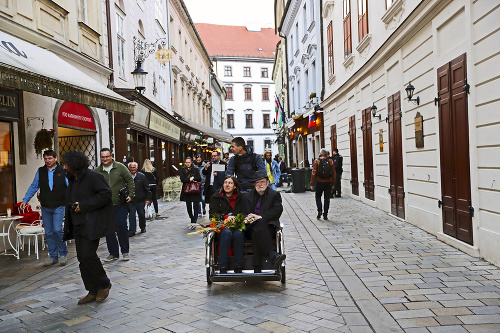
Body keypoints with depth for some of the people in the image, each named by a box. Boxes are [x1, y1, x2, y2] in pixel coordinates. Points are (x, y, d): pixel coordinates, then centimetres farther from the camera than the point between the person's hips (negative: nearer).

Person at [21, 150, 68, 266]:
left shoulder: (63, 172, -3)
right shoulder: (40, 171, 7)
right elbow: (34, 186, 12)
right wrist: (25, 200, 6)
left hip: (58, 206, -4)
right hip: (45, 208, 4)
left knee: (57, 230, -14)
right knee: (48, 233, 6)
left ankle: (63, 254, 5)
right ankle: (53, 257, 17)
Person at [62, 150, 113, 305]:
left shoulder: (92, 176, -11)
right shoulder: (73, 180, 17)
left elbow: (106, 194, -18)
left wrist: (83, 205, -18)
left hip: (91, 225, -9)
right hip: (78, 226, 9)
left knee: (88, 255, -12)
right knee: (82, 257, 8)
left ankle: (104, 285, 9)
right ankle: (93, 291, 17)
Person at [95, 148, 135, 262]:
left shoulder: (120, 167, 1)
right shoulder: (97, 171, 6)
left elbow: (130, 180, 6)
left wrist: (130, 195, -1)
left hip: (120, 204, -2)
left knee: (122, 226, -8)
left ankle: (125, 251, 9)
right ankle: (113, 253, 19)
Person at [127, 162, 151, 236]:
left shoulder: (142, 176, -1)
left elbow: (147, 188, 1)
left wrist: (148, 198, -2)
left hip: (140, 200, 0)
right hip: (130, 200, 0)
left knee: (141, 214, 11)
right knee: (131, 215, -1)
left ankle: (143, 228, 30)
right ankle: (132, 231, 4)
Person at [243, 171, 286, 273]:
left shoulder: (275, 195, 10)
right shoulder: (247, 197, 20)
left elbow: (277, 211, -4)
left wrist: (260, 217, -17)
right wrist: (247, 218, -13)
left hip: (268, 225, -1)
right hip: (252, 226, 1)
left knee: (257, 231, -37)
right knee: (259, 225, -37)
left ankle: (257, 269, -41)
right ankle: (273, 256, -49)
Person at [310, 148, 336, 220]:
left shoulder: (316, 161, -5)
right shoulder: (330, 161, 2)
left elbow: (314, 173, -7)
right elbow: (333, 173, 4)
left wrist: (311, 183, -3)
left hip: (319, 182, -2)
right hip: (328, 182, 2)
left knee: (318, 196, 15)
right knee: (327, 198, 7)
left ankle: (319, 210, -3)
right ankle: (325, 215, 8)